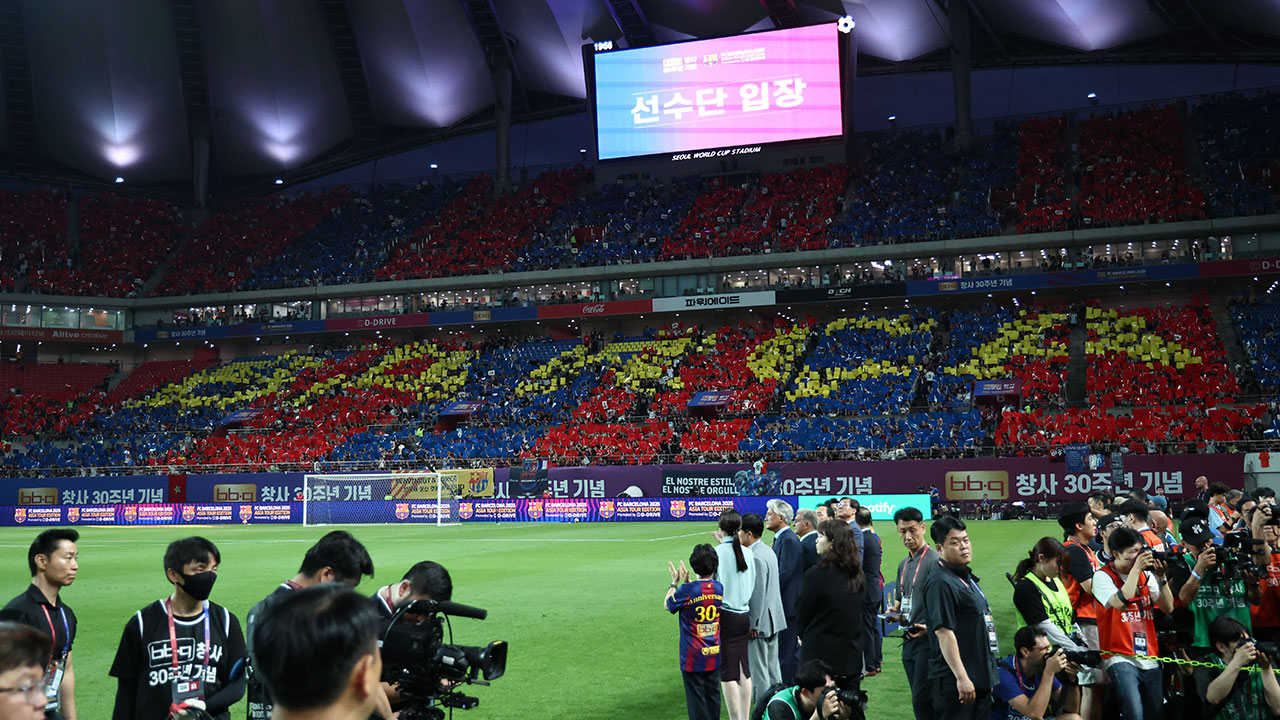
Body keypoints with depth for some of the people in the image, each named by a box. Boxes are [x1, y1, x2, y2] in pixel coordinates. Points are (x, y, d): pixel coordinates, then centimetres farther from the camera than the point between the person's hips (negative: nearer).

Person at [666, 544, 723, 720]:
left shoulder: (687, 590, -19)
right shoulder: (719, 588, -4)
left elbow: (668, 605, 0)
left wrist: (675, 582, 10)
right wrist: (686, 582, 16)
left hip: (693, 655, -5)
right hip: (714, 654, 5)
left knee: (696, 697, 4)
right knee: (713, 694, 16)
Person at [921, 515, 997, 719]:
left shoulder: (967, 577, 15)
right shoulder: (940, 582, -18)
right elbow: (943, 632, -23)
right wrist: (961, 677, -26)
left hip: (981, 677, 10)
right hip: (955, 680, -10)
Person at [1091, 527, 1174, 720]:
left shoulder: (1146, 575, 11)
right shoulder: (1103, 576, -5)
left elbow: (1168, 608, 8)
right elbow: (1121, 602, -22)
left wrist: (1161, 577, -4)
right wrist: (1136, 568, -17)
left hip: (1149, 658, 6)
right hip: (1120, 658, -6)